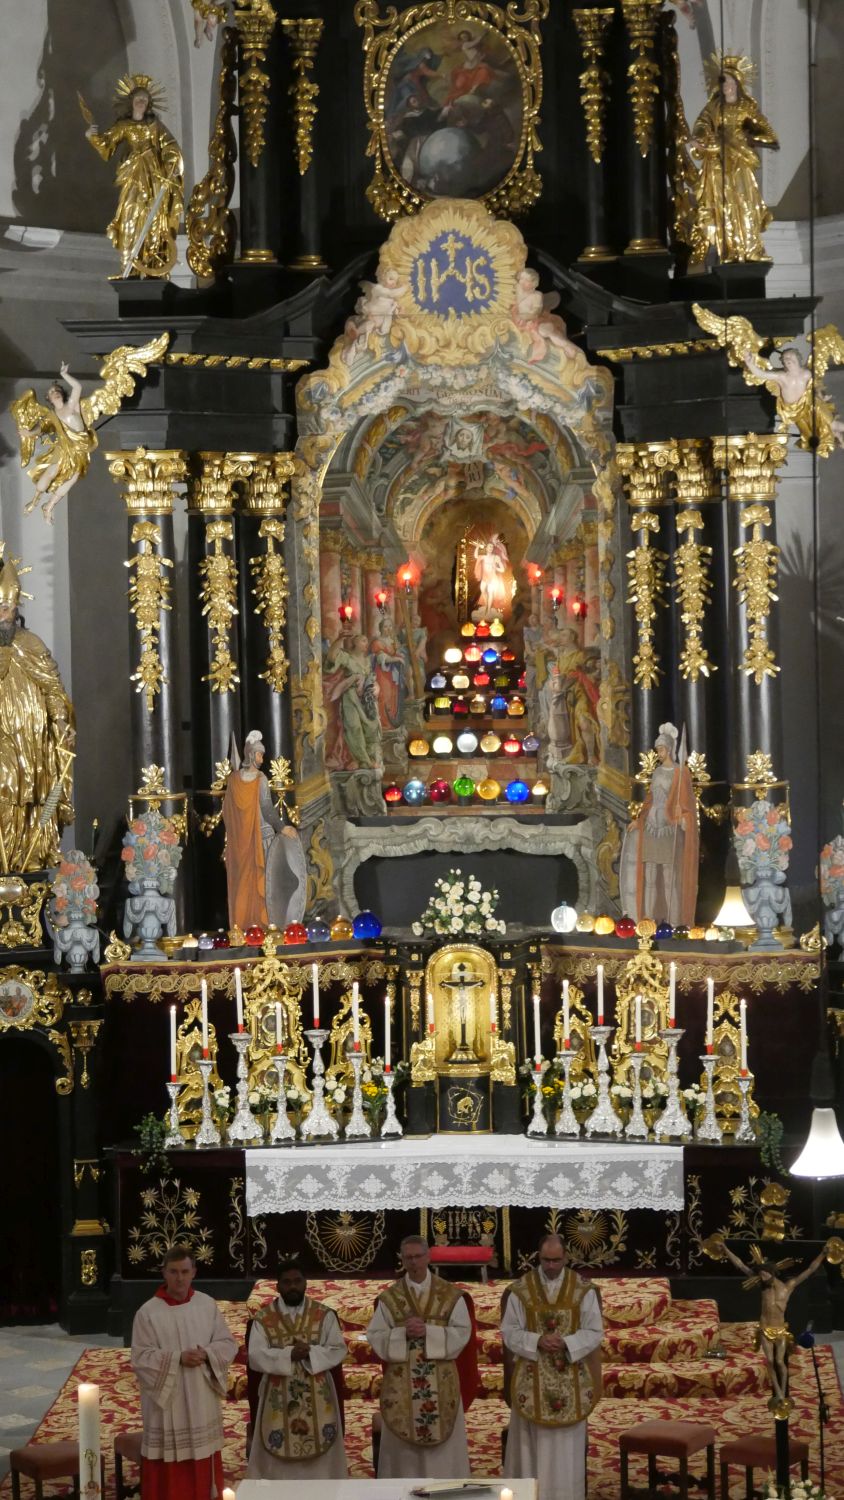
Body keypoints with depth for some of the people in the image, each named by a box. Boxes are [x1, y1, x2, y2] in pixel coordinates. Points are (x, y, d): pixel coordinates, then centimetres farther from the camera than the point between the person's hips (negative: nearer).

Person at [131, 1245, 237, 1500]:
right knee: (168, 1470, 1)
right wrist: (178, 1358, -23)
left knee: (203, 1469, 12)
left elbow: (228, 1345, 3)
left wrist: (206, 1353, -17)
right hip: (166, 1403, -3)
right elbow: (141, 1359, -12)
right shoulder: (147, 1313, -9)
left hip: (202, 1403, 4)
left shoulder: (208, 1305, 2)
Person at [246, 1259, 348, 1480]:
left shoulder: (324, 1315, 2)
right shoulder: (263, 1319, 0)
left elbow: (339, 1350, -3)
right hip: (279, 1400, -1)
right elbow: (255, 1356, -9)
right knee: (278, 1461, 1)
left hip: (317, 1399, 1)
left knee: (320, 1457, 3)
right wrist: (289, 1354, -22)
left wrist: (311, 1353, -19)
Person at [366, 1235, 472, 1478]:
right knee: (403, 1445, 2)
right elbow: (375, 1336, -1)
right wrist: (403, 1333, -17)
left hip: (441, 1381, 0)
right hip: (401, 1382, 0)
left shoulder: (451, 1295, 2)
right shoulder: (389, 1298, 3)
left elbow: (463, 1332, -4)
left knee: (444, 1446, 1)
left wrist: (429, 1332, -16)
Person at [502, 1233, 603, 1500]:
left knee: (566, 1444, 4)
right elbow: (509, 1331, -1)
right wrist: (537, 1341, -19)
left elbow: (594, 1332, -1)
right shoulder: (520, 1289, -2)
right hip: (532, 1378, 0)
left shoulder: (583, 1290, -2)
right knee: (532, 1441, 3)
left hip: (570, 1378, 0)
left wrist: (566, 1343, -18)